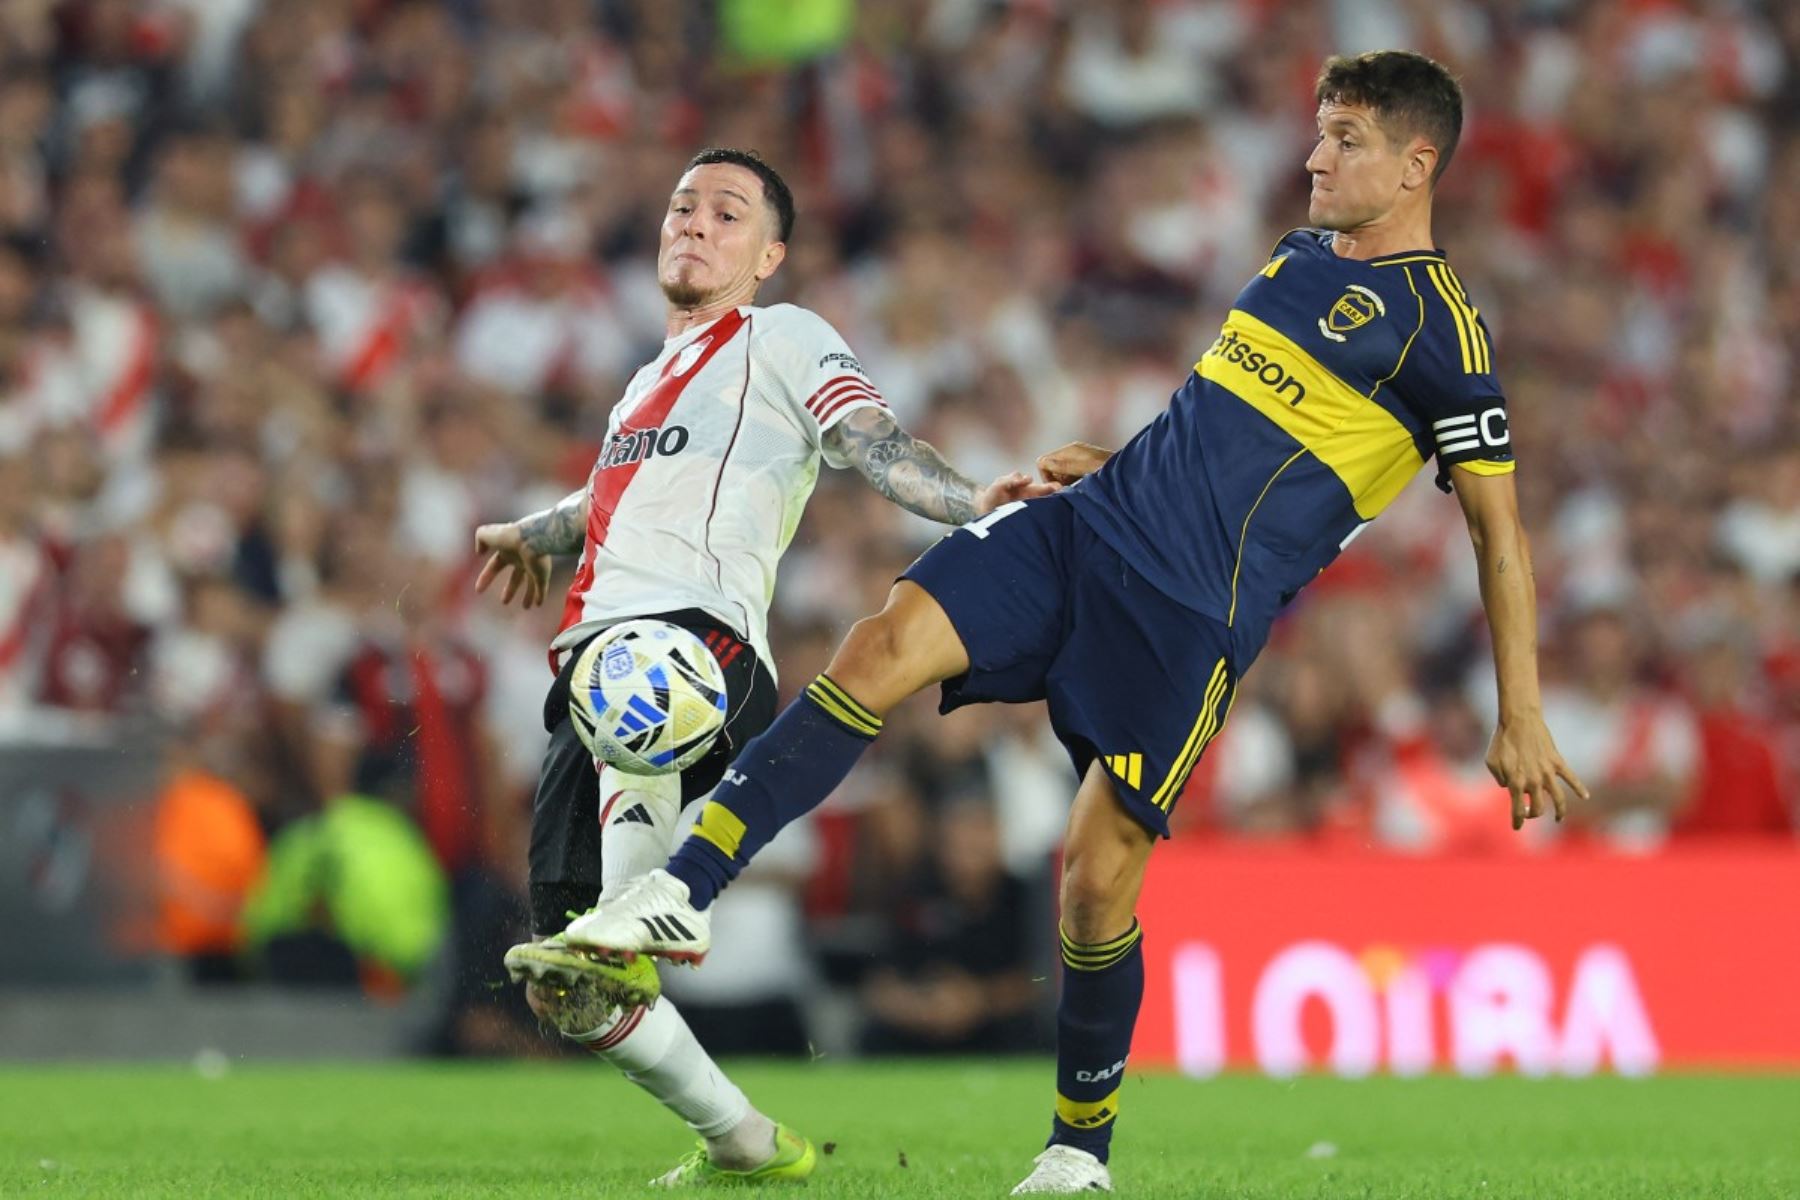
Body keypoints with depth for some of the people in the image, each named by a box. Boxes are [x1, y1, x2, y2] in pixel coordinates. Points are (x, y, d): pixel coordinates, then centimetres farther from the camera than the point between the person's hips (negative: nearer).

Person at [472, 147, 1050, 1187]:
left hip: (701, 628, -7)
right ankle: (742, 1142, 14)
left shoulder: (784, 341, 12)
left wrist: (971, 504, -23)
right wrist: (533, 534, 72)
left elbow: (879, 446, -3)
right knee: (564, 993, 0)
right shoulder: (657, 377, 32)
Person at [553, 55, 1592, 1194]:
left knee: (1099, 874, -10)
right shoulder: (1300, 254, 17)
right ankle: (682, 893, -17)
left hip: (1197, 615, -7)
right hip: (1091, 526, 7)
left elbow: (1500, 527, -4)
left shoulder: (1439, 325, -6)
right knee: (885, 646, -14)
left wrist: (1522, 719, -5)